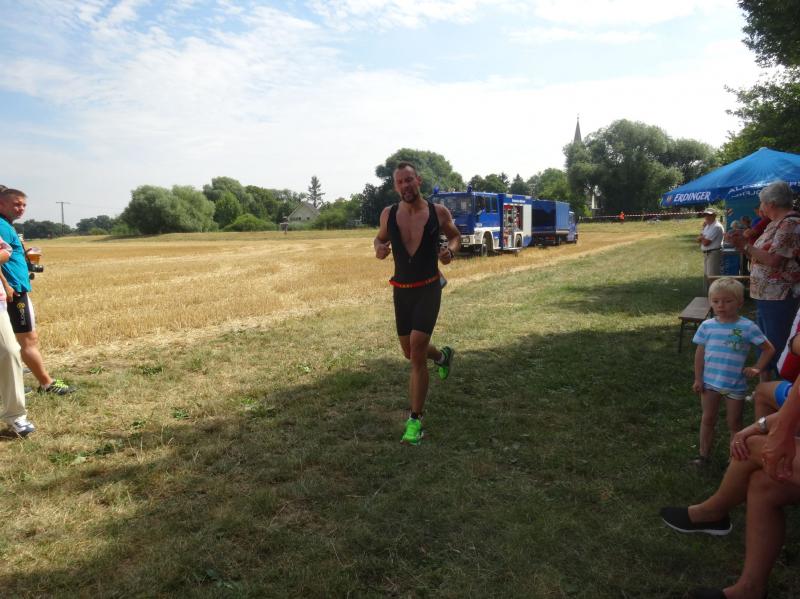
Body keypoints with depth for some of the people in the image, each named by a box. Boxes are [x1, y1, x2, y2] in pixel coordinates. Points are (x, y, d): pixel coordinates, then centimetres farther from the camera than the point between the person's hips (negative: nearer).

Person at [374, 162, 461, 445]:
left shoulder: (438, 212, -8)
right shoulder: (388, 214, -3)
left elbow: (455, 235, 11)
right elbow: (380, 238, 15)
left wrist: (451, 250, -13)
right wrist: (379, 248, -9)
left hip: (428, 289, -4)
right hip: (401, 291, 4)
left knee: (417, 353, -14)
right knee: (411, 352, 17)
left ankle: (415, 419, -2)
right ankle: (442, 355, 52)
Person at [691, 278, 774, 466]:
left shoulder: (747, 327, -12)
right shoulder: (707, 326, -5)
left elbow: (769, 349, -2)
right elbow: (700, 353, 1)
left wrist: (757, 368, -12)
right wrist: (698, 379, 0)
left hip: (735, 385, -2)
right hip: (709, 382, 2)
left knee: (734, 424, 12)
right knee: (707, 420, 14)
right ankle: (703, 455, 26)